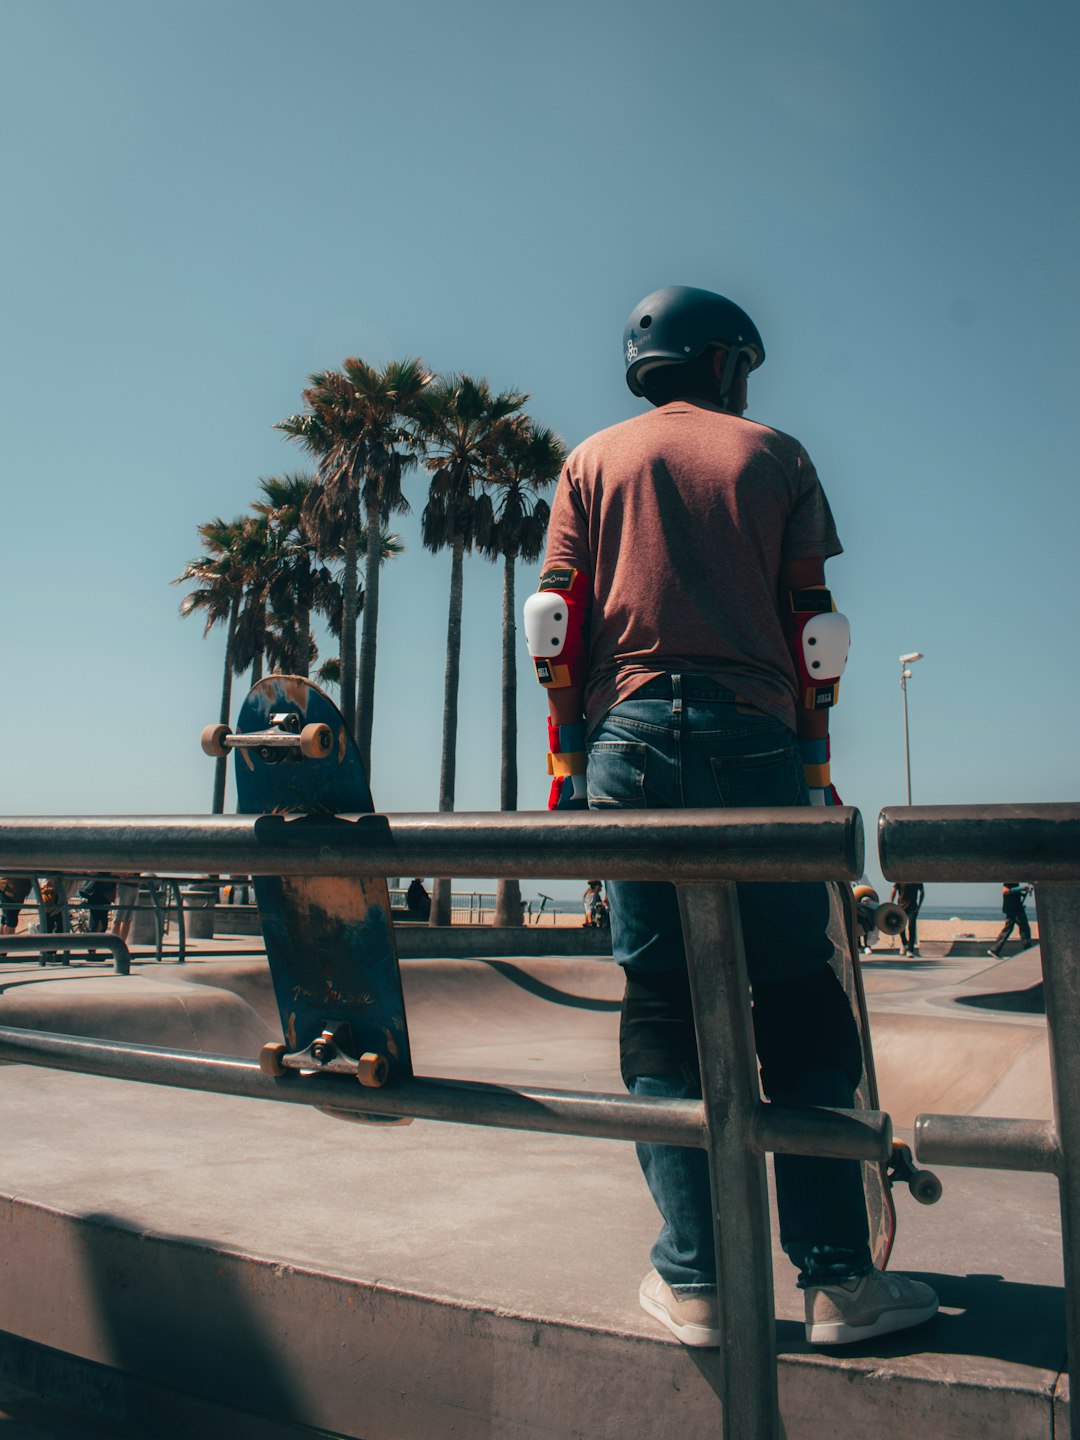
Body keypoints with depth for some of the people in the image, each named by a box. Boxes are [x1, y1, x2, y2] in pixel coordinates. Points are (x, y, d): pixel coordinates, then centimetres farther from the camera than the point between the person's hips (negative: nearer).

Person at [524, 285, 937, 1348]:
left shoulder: (592, 463, 17)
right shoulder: (774, 455, 13)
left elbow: (556, 624, 7)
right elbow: (811, 625, 6)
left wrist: (566, 761, 8)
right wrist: (816, 765, 9)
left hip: (630, 740, 2)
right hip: (757, 740, -1)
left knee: (660, 1003, 2)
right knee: (797, 1002, 3)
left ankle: (693, 1280, 5)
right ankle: (836, 1277, 6)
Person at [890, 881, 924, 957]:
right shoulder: (900, 880, -5)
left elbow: (922, 893, 11)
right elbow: (893, 892, -1)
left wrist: (919, 906, 3)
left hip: (913, 907, 0)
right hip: (901, 906, 0)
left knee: (911, 927, -10)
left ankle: (910, 949, -7)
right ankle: (904, 943, 33)